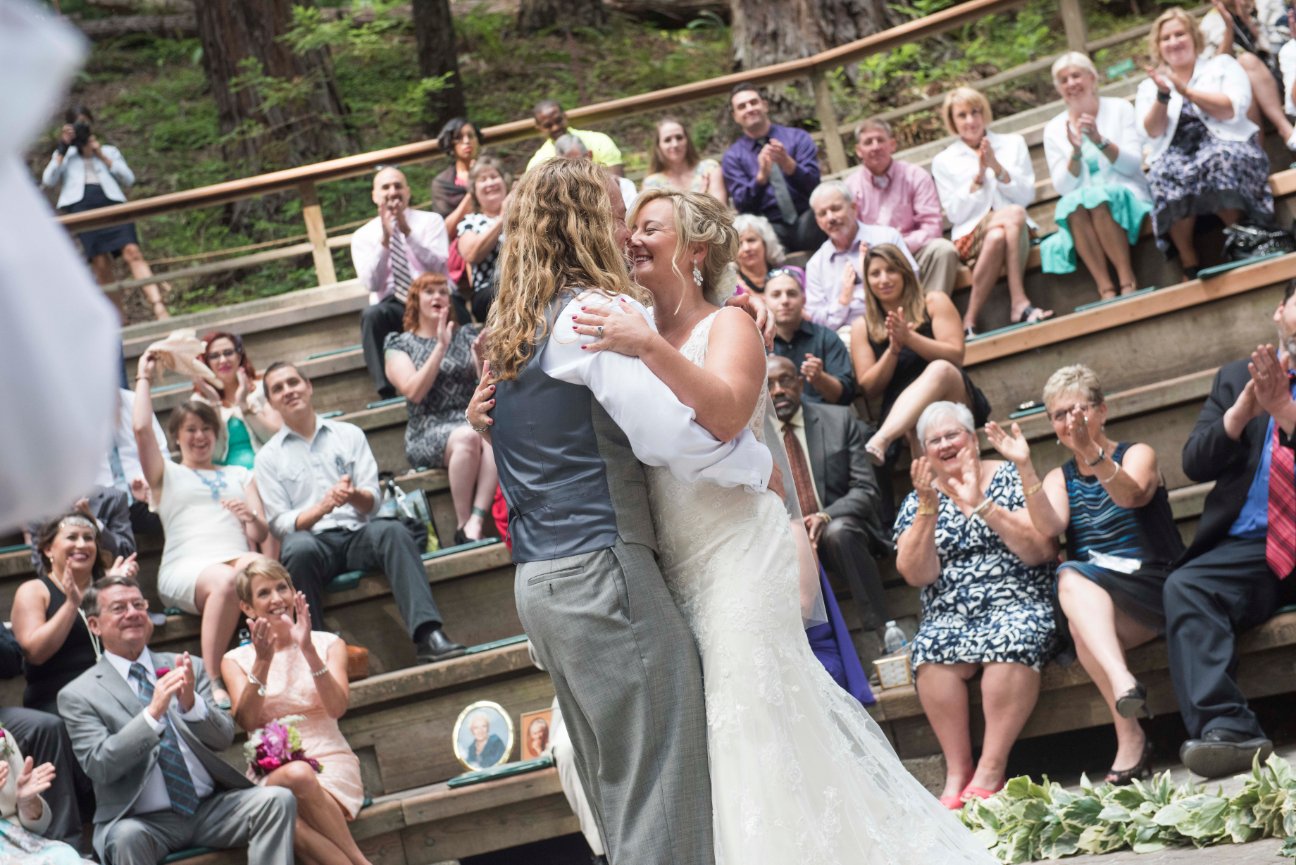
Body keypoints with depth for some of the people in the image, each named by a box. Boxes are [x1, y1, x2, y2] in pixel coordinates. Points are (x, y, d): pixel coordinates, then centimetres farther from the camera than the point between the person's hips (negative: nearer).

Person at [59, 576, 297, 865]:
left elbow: (224, 738, 5)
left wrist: (190, 704, -17)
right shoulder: (78, 695, 1)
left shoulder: (187, 667, 11)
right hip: (143, 821, -4)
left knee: (278, 799, -21)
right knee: (126, 838, -38)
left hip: (210, 808, 4)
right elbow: (99, 766, -11)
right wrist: (153, 712, -22)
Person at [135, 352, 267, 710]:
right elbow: (142, 429, 6)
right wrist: (144, 377, 18)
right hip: (186, 567, -2)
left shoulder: (240, 475, 32)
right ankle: (212, 682, -42)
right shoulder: (167, 475, 25)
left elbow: (261, 534, 20)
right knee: (226, 581, -41)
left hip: (237, 557, 2)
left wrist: (251, 517, -4)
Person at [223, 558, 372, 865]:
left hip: (329, 762, 0)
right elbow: (247, 720, -5)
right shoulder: (236, 660, 11)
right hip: (270, 773, 0)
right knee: (297, 775, -37)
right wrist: (262, 661, -15)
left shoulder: (328, 643, 11)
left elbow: (337, 707, -5)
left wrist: (308, 650, -16)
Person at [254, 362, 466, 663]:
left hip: (357, 536, 2)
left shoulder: (349, 434, 18)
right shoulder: (268, 457, 13)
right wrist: (322, 507, -16)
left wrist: (354, 496, -16)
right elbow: (280, 523, 4)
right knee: (299, 549, -38)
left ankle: (428, 636, -44)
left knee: (393, 531, -32)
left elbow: (373, 501, 10)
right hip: (312, 539, -1)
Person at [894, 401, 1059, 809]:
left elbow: (1042, 550, -7)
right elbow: (916, 574, -2)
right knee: (932, 650, -32)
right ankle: (957, 771, -26)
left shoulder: (1009, 479, 6)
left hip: (1017, 604, -2)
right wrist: (929, 508, -12)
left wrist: (982, 506, -15)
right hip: (949, 614, 2)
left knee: (1011, 639, -36)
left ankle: (990, 771, -31)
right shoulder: (918, 501, 12)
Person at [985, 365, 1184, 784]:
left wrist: (1092, 453, -35)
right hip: (1090, 600, 3)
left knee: (1071, 575, -34)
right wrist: (1024, 468, -15)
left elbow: (1131, 495, -17)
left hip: (1154, 589, -3)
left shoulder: (1137, 454, 8)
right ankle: (1130, 738, -47)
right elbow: (1049, 526, -3)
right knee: (1080, 623, -34)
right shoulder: (1059, 479, 20)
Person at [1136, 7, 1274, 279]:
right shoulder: (1150, 86, 18)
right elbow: (1152, 133, 3)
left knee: (1219, 161, -38)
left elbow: (1233, 111, -5)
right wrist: (1163, 95, -11)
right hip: (1178, 153, 1)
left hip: (1226, 146, -1)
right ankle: (1188, 261, -28)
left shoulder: (1222, 65, 13)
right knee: (1166, 174, -36)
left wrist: (1186, 91, -9)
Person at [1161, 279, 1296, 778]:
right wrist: (1244, 411, -7)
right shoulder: (1236, 378, 22)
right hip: (1248, 546, 3)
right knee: (1183, 586, -28)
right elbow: (1194, 464, 10)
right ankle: (1227, 731, -42)